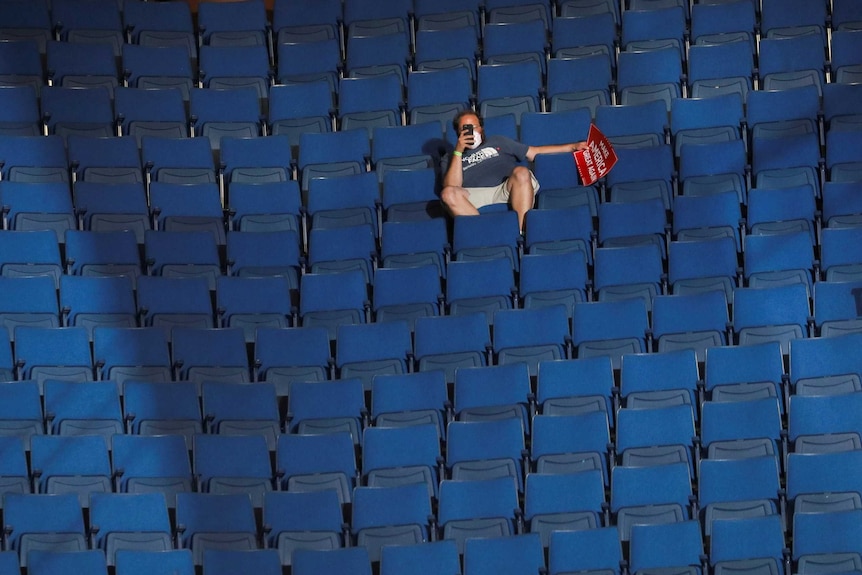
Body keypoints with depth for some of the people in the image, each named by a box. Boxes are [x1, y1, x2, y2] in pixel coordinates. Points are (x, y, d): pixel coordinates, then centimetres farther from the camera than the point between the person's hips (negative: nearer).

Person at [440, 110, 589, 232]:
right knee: (448, 194, -32)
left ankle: (522, 233, -39)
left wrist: (572, 147, 20)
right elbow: (451, 187, 6)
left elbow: (535, 152, 28)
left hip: (509, 190, 1)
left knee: (521, 172, -33)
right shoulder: (452, 159, 27)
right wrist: (458, 152, 3)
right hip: (476, 196, -1)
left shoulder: (498, 142, 34)